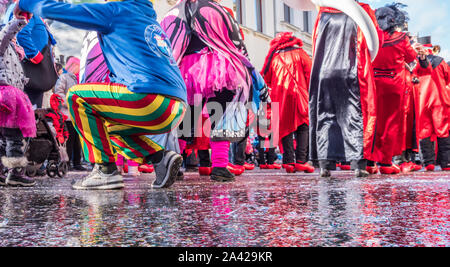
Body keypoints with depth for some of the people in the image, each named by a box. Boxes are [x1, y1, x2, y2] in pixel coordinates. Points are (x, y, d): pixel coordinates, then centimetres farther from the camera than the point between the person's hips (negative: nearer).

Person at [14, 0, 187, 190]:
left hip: (154, 103, -9)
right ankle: (161, 159, 10)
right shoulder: (150, 20, 28)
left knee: (76, 96, 5)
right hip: (176, 110, 9)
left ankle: (106, 172, 0)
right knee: (111, 129, 27)